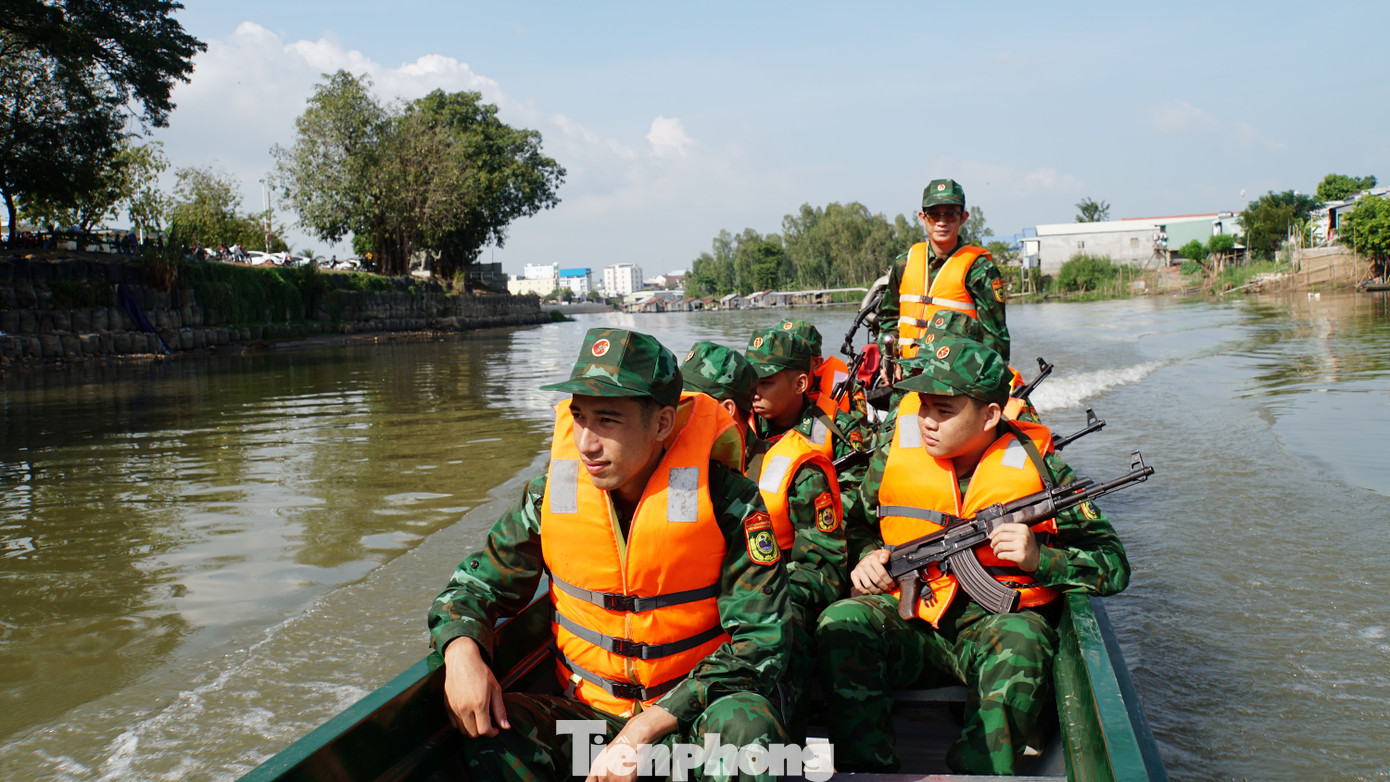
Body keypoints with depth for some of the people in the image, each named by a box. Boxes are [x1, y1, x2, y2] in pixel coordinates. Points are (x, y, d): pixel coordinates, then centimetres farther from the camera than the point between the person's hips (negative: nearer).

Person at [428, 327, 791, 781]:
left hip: (689, 714, -2)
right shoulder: (552, 495, -4)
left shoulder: (727, 503, -13)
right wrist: (460, 649, -18)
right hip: (586, 711, 3)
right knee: (492, 739, -25)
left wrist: (649, 727, -24)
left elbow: (760, 641, -15)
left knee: (747, 725, -35)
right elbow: (475, 585, 8)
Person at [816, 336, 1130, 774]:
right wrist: (867, 555, -4)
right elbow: (858, 523, 19)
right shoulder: (896, 452, 1)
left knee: (1019, 646, -36)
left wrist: (1039, 559, -20)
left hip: (993, 622, -2)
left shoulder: (1038, 467, -6)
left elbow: (1113, 567, -3)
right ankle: (864, 770, -22)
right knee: (841, 624, -27)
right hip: (909, 615, 2)